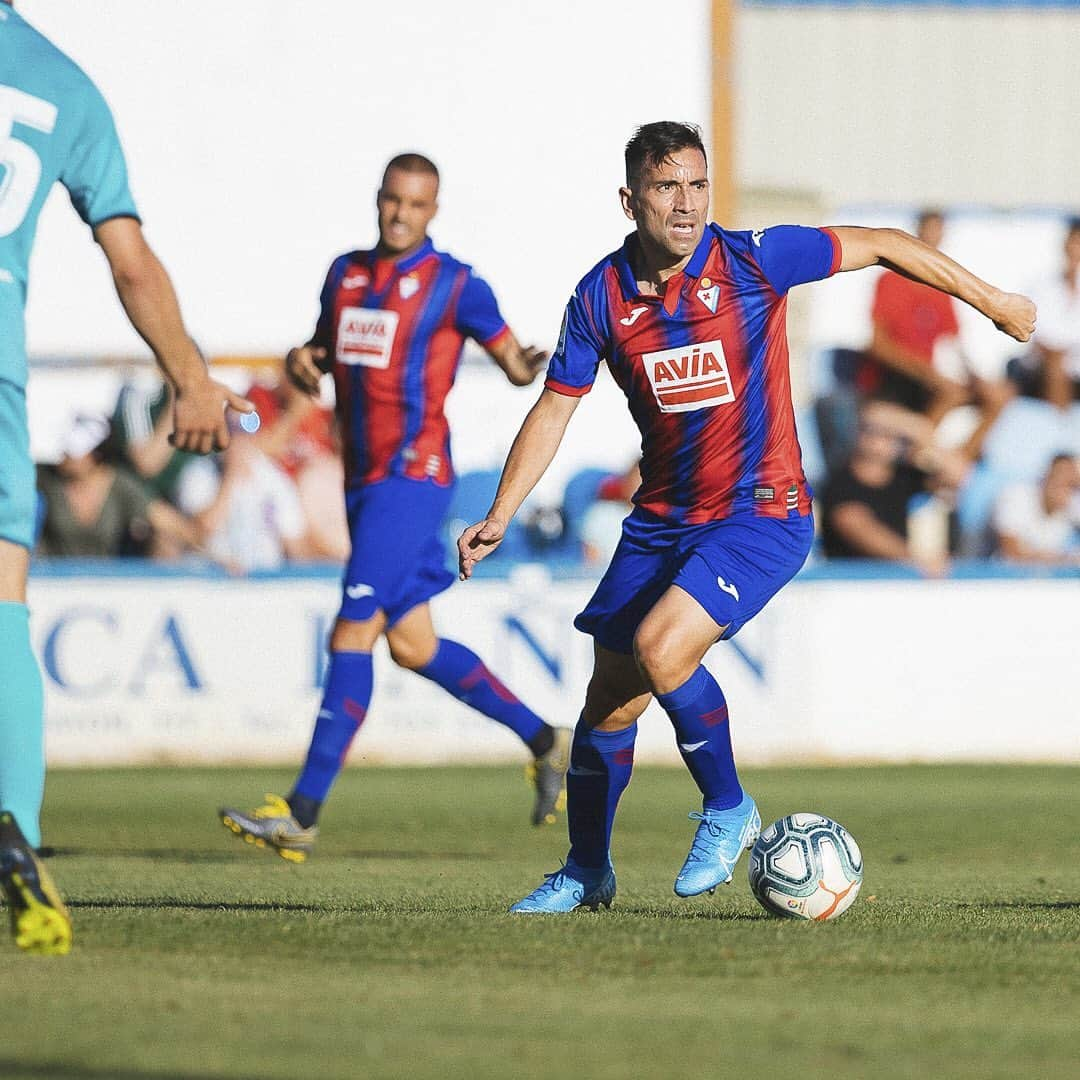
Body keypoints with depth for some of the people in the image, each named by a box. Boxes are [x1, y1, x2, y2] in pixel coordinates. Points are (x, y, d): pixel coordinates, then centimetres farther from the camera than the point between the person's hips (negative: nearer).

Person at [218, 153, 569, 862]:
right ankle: (545, 741, 28)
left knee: (353, 634, -14)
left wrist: (529, 366, -27)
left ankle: (304, 813, -16)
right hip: (364, 481, 8)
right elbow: (325, 349, 26)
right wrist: (303, 360, 2)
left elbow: (511, 358, -3)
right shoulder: (346, 272, 14)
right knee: (413, 645, 12)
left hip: (412, 476, -8)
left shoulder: (455, 285, -4)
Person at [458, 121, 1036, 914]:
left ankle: (728, 810, -3)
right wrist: (499, 517, -5)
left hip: (762, 514, -5)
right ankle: (587, 872, 26)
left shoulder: (751, 261, -15)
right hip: (662, 518, 5)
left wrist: (991, 301, 3)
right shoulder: (602, 296, -5)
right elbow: (554, 410, 4)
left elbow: (884, 246, -4)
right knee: (609, 699, 6)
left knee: (661, 649, -26)